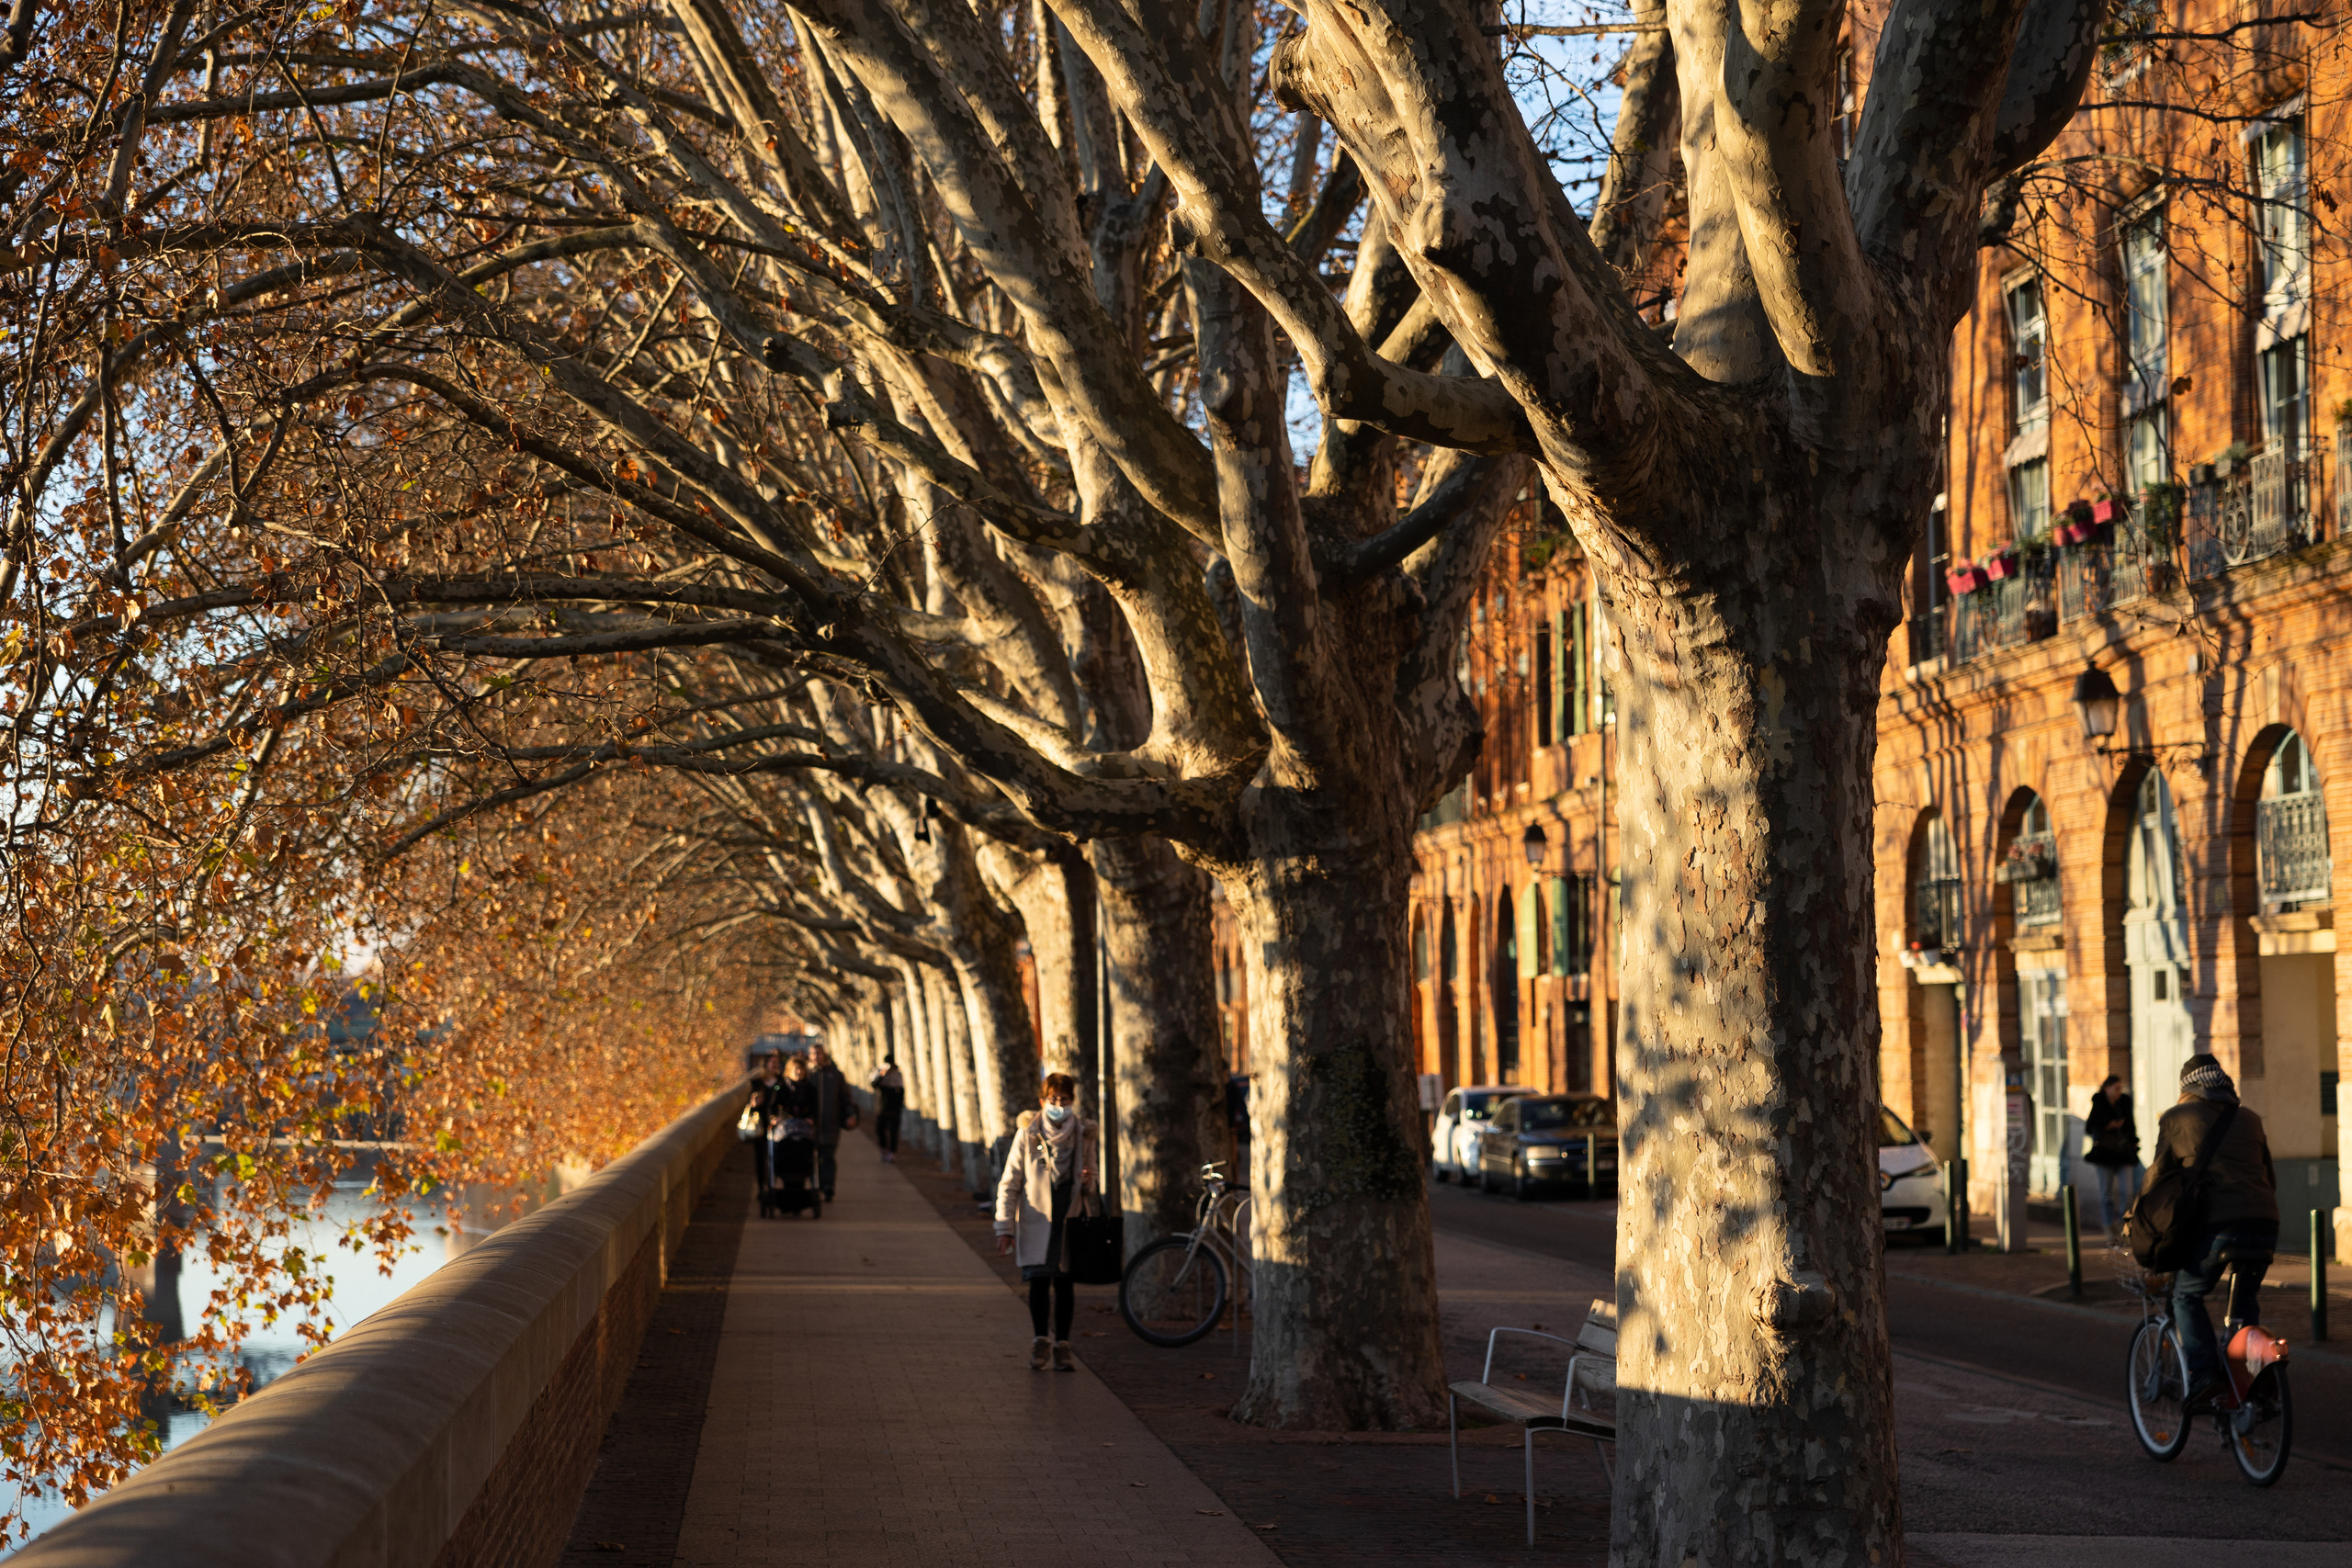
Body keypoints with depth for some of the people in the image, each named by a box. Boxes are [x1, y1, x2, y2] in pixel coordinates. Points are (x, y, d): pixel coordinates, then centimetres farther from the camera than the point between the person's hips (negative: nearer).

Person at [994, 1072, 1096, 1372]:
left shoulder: (1083, 1134, 3)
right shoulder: (1027, 1134, -4)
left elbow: (1089, 1178, 17)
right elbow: (1010, 1183, -1)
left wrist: (1087, 1184, -8)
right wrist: (1005, 1228, -5)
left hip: (1070, 1217, 2)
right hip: (1036, 1217, -1)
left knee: (1065, 1281, 1)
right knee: (1039, 1281, -3)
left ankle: (1062, 1344, 12)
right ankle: (1040, 1340, 16)